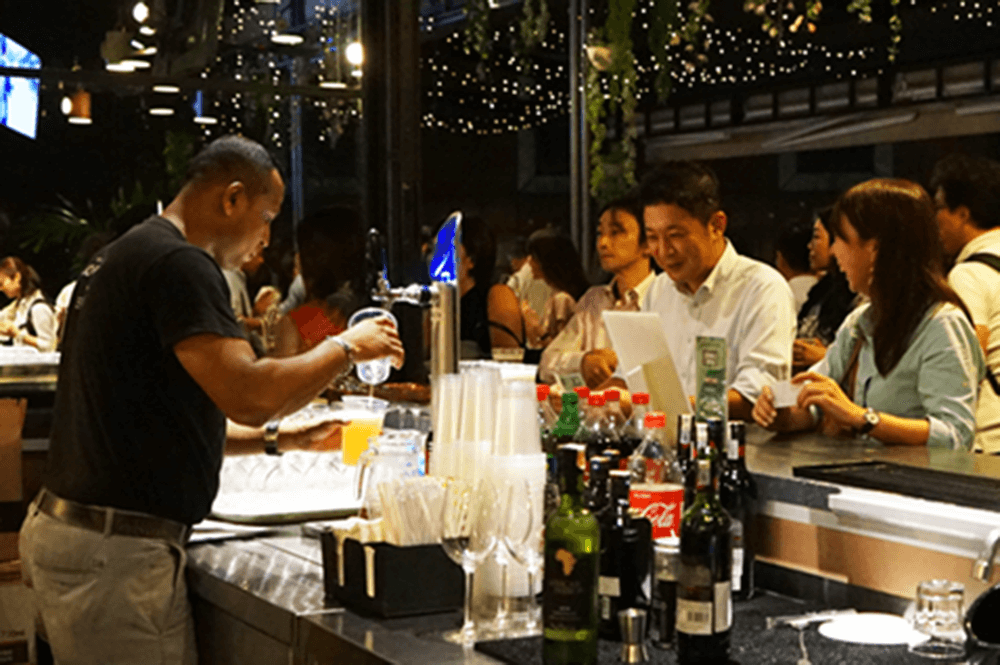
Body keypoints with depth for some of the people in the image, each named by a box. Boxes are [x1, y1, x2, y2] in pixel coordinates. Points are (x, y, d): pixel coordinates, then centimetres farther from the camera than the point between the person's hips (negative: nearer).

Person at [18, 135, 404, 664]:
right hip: (113, 553, -10)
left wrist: (274, 438, 18)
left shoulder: (126, 256, 18)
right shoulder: (178, 263, -14)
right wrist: (346, 347, -9)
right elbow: (248, 396, -25)